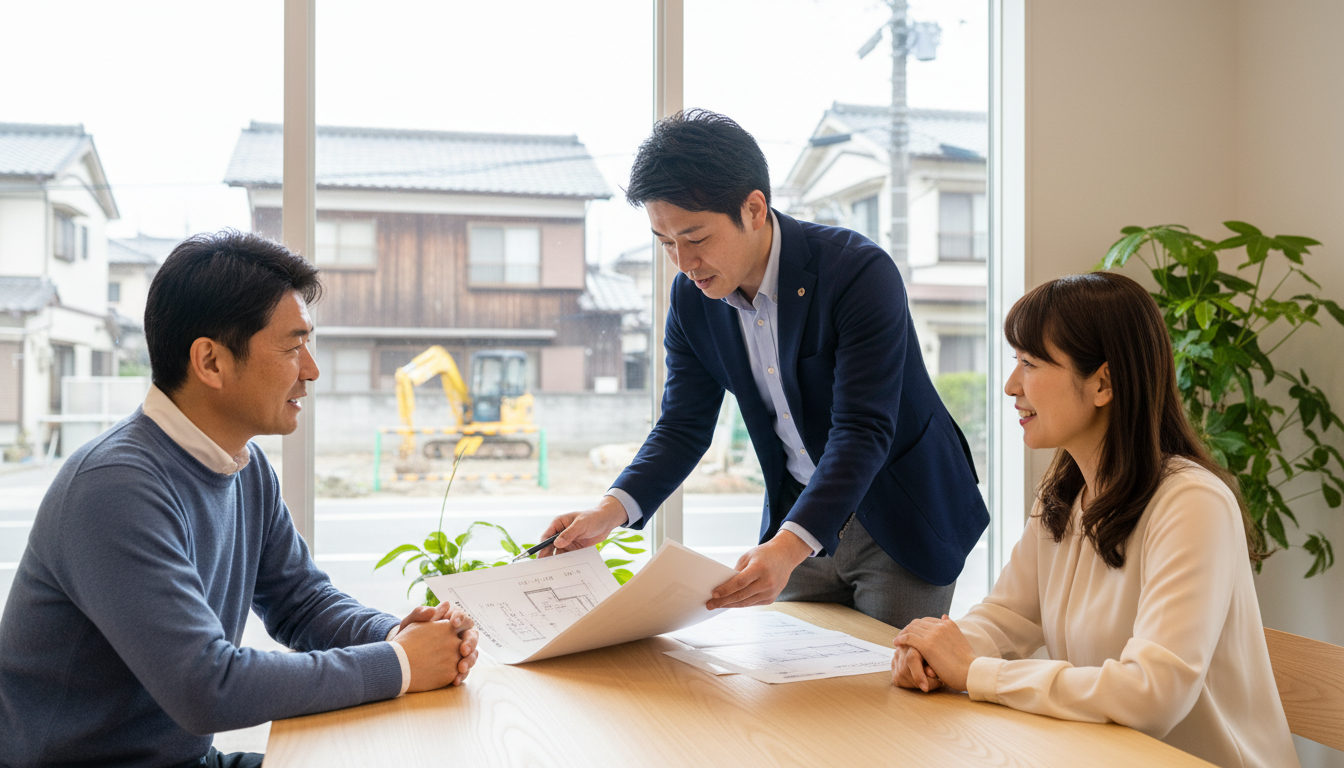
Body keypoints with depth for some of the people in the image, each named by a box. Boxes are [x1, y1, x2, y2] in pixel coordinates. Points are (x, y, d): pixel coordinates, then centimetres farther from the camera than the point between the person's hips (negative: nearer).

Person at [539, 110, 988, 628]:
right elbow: (683, 426, -3)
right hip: (798, 518, 5)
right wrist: (611, 509, -20)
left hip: (902, 523, -4)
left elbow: (863, 430, -30)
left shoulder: (860, 273, -26)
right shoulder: (692, 297, -8)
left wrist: (788, 546, -43)